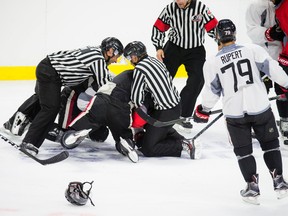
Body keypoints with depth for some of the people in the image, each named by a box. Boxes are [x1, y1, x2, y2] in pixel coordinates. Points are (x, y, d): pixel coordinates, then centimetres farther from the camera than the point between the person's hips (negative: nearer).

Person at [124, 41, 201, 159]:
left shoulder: (139, 69, -16)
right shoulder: (155, 61, 10)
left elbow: (136, 98, -13)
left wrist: (143, 109, 8)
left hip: (166, 112, -9)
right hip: (176, 104, 9)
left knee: (148, 148, -2)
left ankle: (182, 145, -10)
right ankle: (180, 139, 19)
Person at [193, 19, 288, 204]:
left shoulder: (212, 63, -2)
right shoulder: (253, 50, -5)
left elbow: (212, 92, 3)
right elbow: (272, 68, -5)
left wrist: (204, 110, 21)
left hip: (234, 113, 0)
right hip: (260, 108, 0)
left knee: (243, 150, 15)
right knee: (270, 144, 18)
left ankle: (252, 187, 8)